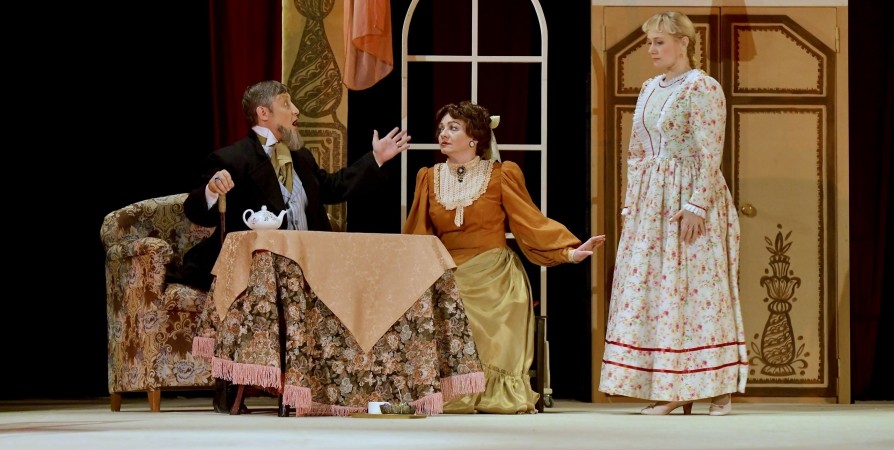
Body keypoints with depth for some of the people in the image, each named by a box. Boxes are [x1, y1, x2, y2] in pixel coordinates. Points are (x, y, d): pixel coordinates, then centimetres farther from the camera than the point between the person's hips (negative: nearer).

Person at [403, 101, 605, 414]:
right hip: (450, 283, 2)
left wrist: (570, 251, -13)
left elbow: (530, 223, -3)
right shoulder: (430, 178, 9)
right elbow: (417, 237, 8)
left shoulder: (501, 175, 1)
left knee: (495, 352, -8)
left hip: (494, 281, -2)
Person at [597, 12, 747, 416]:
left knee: (697, 288, -7)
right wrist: (630, 203, 12)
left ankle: (718, 389, -2)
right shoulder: (649, 89, 15)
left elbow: (710, 155, -14)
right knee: (649, 289, 3)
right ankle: (670, 392, 5)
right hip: (649, 202, 8)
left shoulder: (703, 88, -8)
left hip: (689, 199, -8)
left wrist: (697, 205, -20)